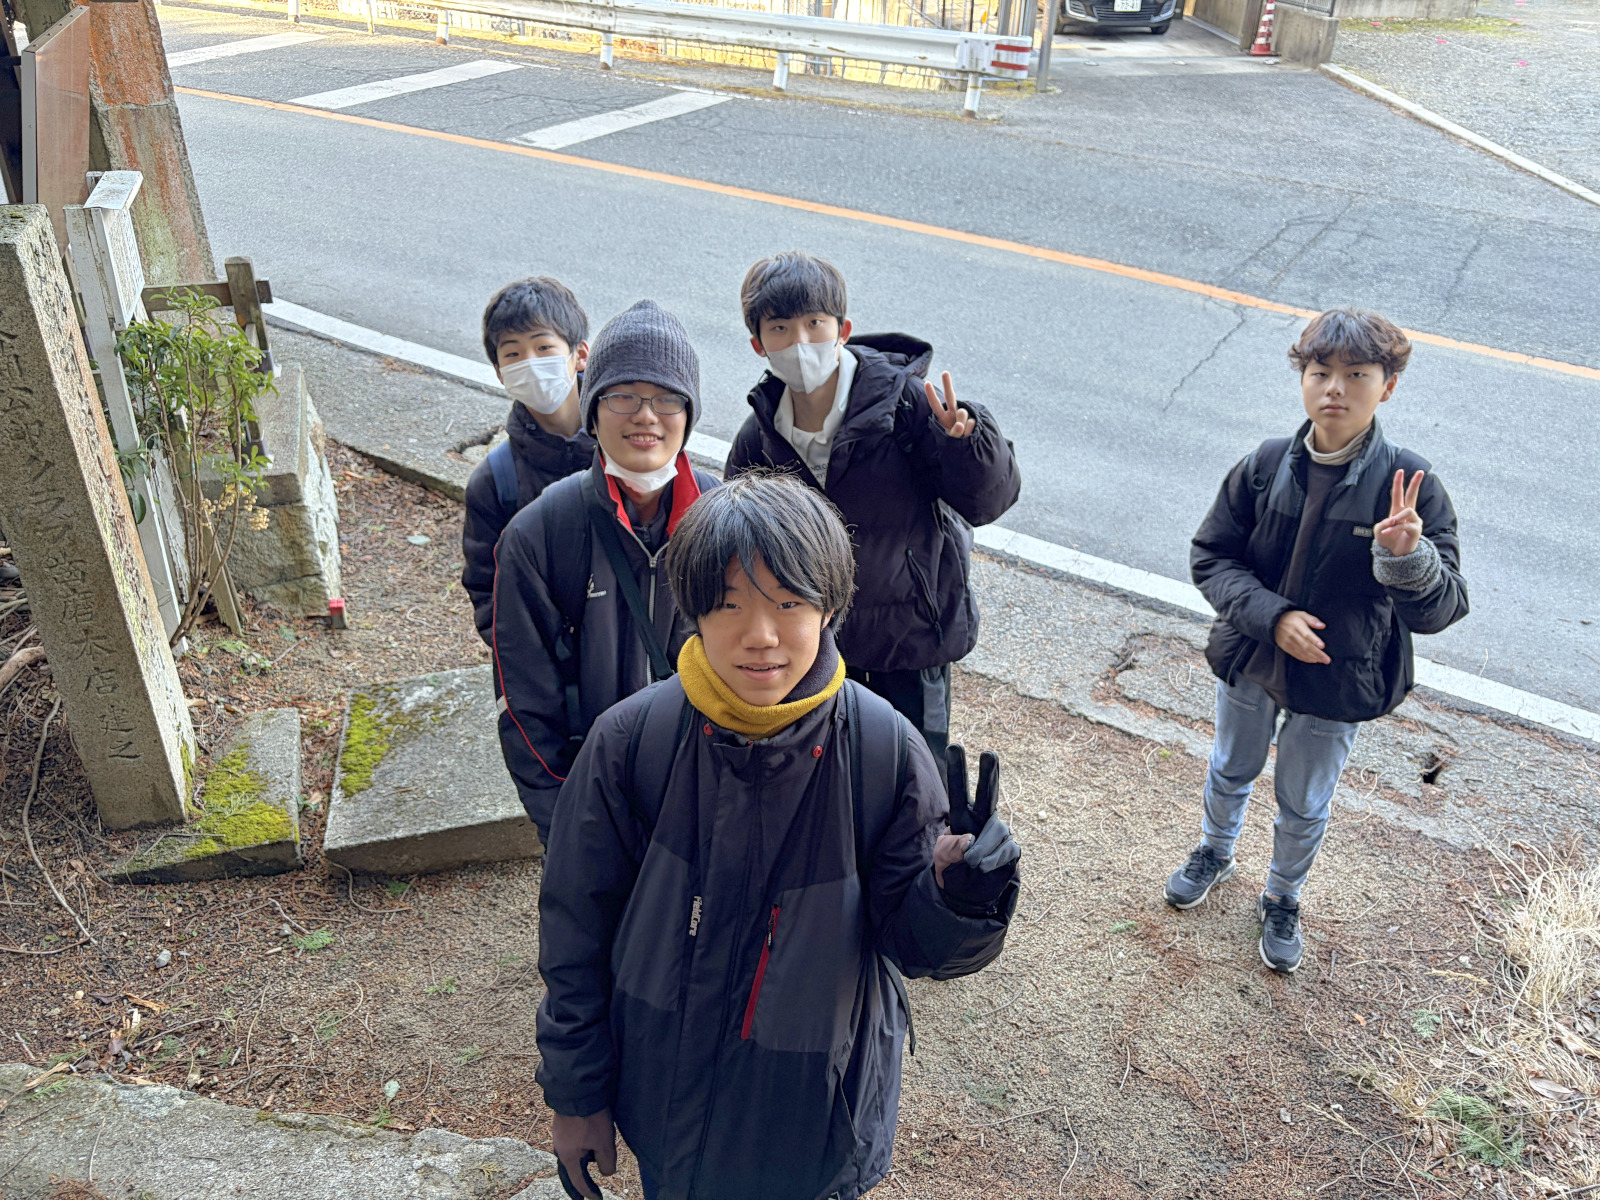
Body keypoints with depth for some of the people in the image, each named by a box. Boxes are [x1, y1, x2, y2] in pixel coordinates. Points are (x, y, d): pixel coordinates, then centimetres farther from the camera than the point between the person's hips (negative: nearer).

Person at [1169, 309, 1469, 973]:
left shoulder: (1408, 485, -20)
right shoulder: (1266, 465, -15)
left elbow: (1441, 609, -20)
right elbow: (1210, 556, -8)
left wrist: (1407, 556, -41)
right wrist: (1272, 615, -22)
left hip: (1338, 682, -1)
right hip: (1249, 661, 2)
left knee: (1304, 806, 19)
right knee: (1230, 771, 26)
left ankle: (1282, 900, 48)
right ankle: (1214, 852, 57)